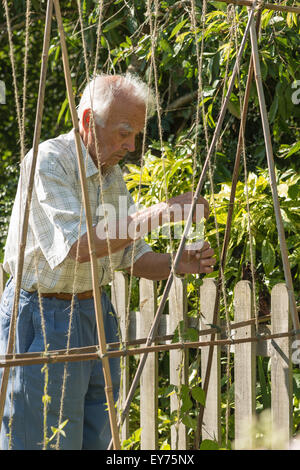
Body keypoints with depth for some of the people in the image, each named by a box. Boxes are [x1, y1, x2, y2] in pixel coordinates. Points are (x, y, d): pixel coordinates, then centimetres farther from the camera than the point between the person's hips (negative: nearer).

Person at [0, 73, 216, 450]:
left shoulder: (112, 174, 11)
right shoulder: (48, 161, -17)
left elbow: (132, 257, 16)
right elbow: (74, 246, -30)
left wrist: (180, 264, -5)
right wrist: (159, 213, -31)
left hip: (96, 314, 8)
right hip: (43, 318, -8)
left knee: (96, 440, 9)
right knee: (49, 443, -6)